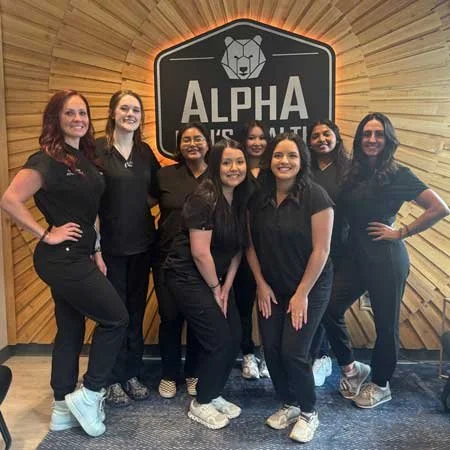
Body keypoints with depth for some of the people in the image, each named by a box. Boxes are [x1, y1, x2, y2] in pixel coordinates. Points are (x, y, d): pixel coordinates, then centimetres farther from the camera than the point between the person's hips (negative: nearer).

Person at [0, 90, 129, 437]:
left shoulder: (83, 157, 11)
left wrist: (95, 253, 12)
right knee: (116, 318, -2)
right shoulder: (48, 159, -15)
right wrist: (46, 234, -18)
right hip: (62, 258, -9)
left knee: (70, 330, 14)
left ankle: (63, 409, 26)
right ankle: (88, 394, 11)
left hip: (75, 257, 9)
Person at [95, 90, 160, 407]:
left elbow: (155, 191, 19)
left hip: (142, 244, 5)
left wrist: (138, 205, 0)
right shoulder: (97, 149, -7)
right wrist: (95, 249, -14)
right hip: (110, 246, -4)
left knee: (136, 311, 12)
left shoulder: (145, 151, 7)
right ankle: (114, 381, 20)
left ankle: (133, 375, 27)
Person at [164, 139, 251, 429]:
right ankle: (201, 404, 15)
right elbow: (200, 253, -22)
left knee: (235, 337, 5)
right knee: (218, 340, -6)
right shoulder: (204, 199, -22)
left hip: (216, 277, 8)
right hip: (188, 277, -8)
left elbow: (238, 248, 5)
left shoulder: (241, 200, 2)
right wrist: (215, 289, -10)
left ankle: (214, 395, 26)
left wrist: (226, 287, -1)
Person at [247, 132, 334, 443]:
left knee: (293, 351, -7)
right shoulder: (259, 198, -3)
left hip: (310, 288, -4)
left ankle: (309, 413, 18)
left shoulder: (315, 196, -17)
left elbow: (321, 250, -16)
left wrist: (303, 293, -14)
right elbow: (252, 245, 4)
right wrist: (261, 284, -2)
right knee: (271, 349, 4)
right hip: (271, 289, 4)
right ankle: (289, 405, 29)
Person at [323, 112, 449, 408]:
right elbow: (344, 213, 15)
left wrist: (401, 232, -12)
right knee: (330, 309, 0)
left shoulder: (398, 175, -8)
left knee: (385, 324, 6)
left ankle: (381, 386, 27)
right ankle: (352, 368, 23)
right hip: (355, 256, 5)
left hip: (386, 259, -5)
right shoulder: (353, 173, 6)